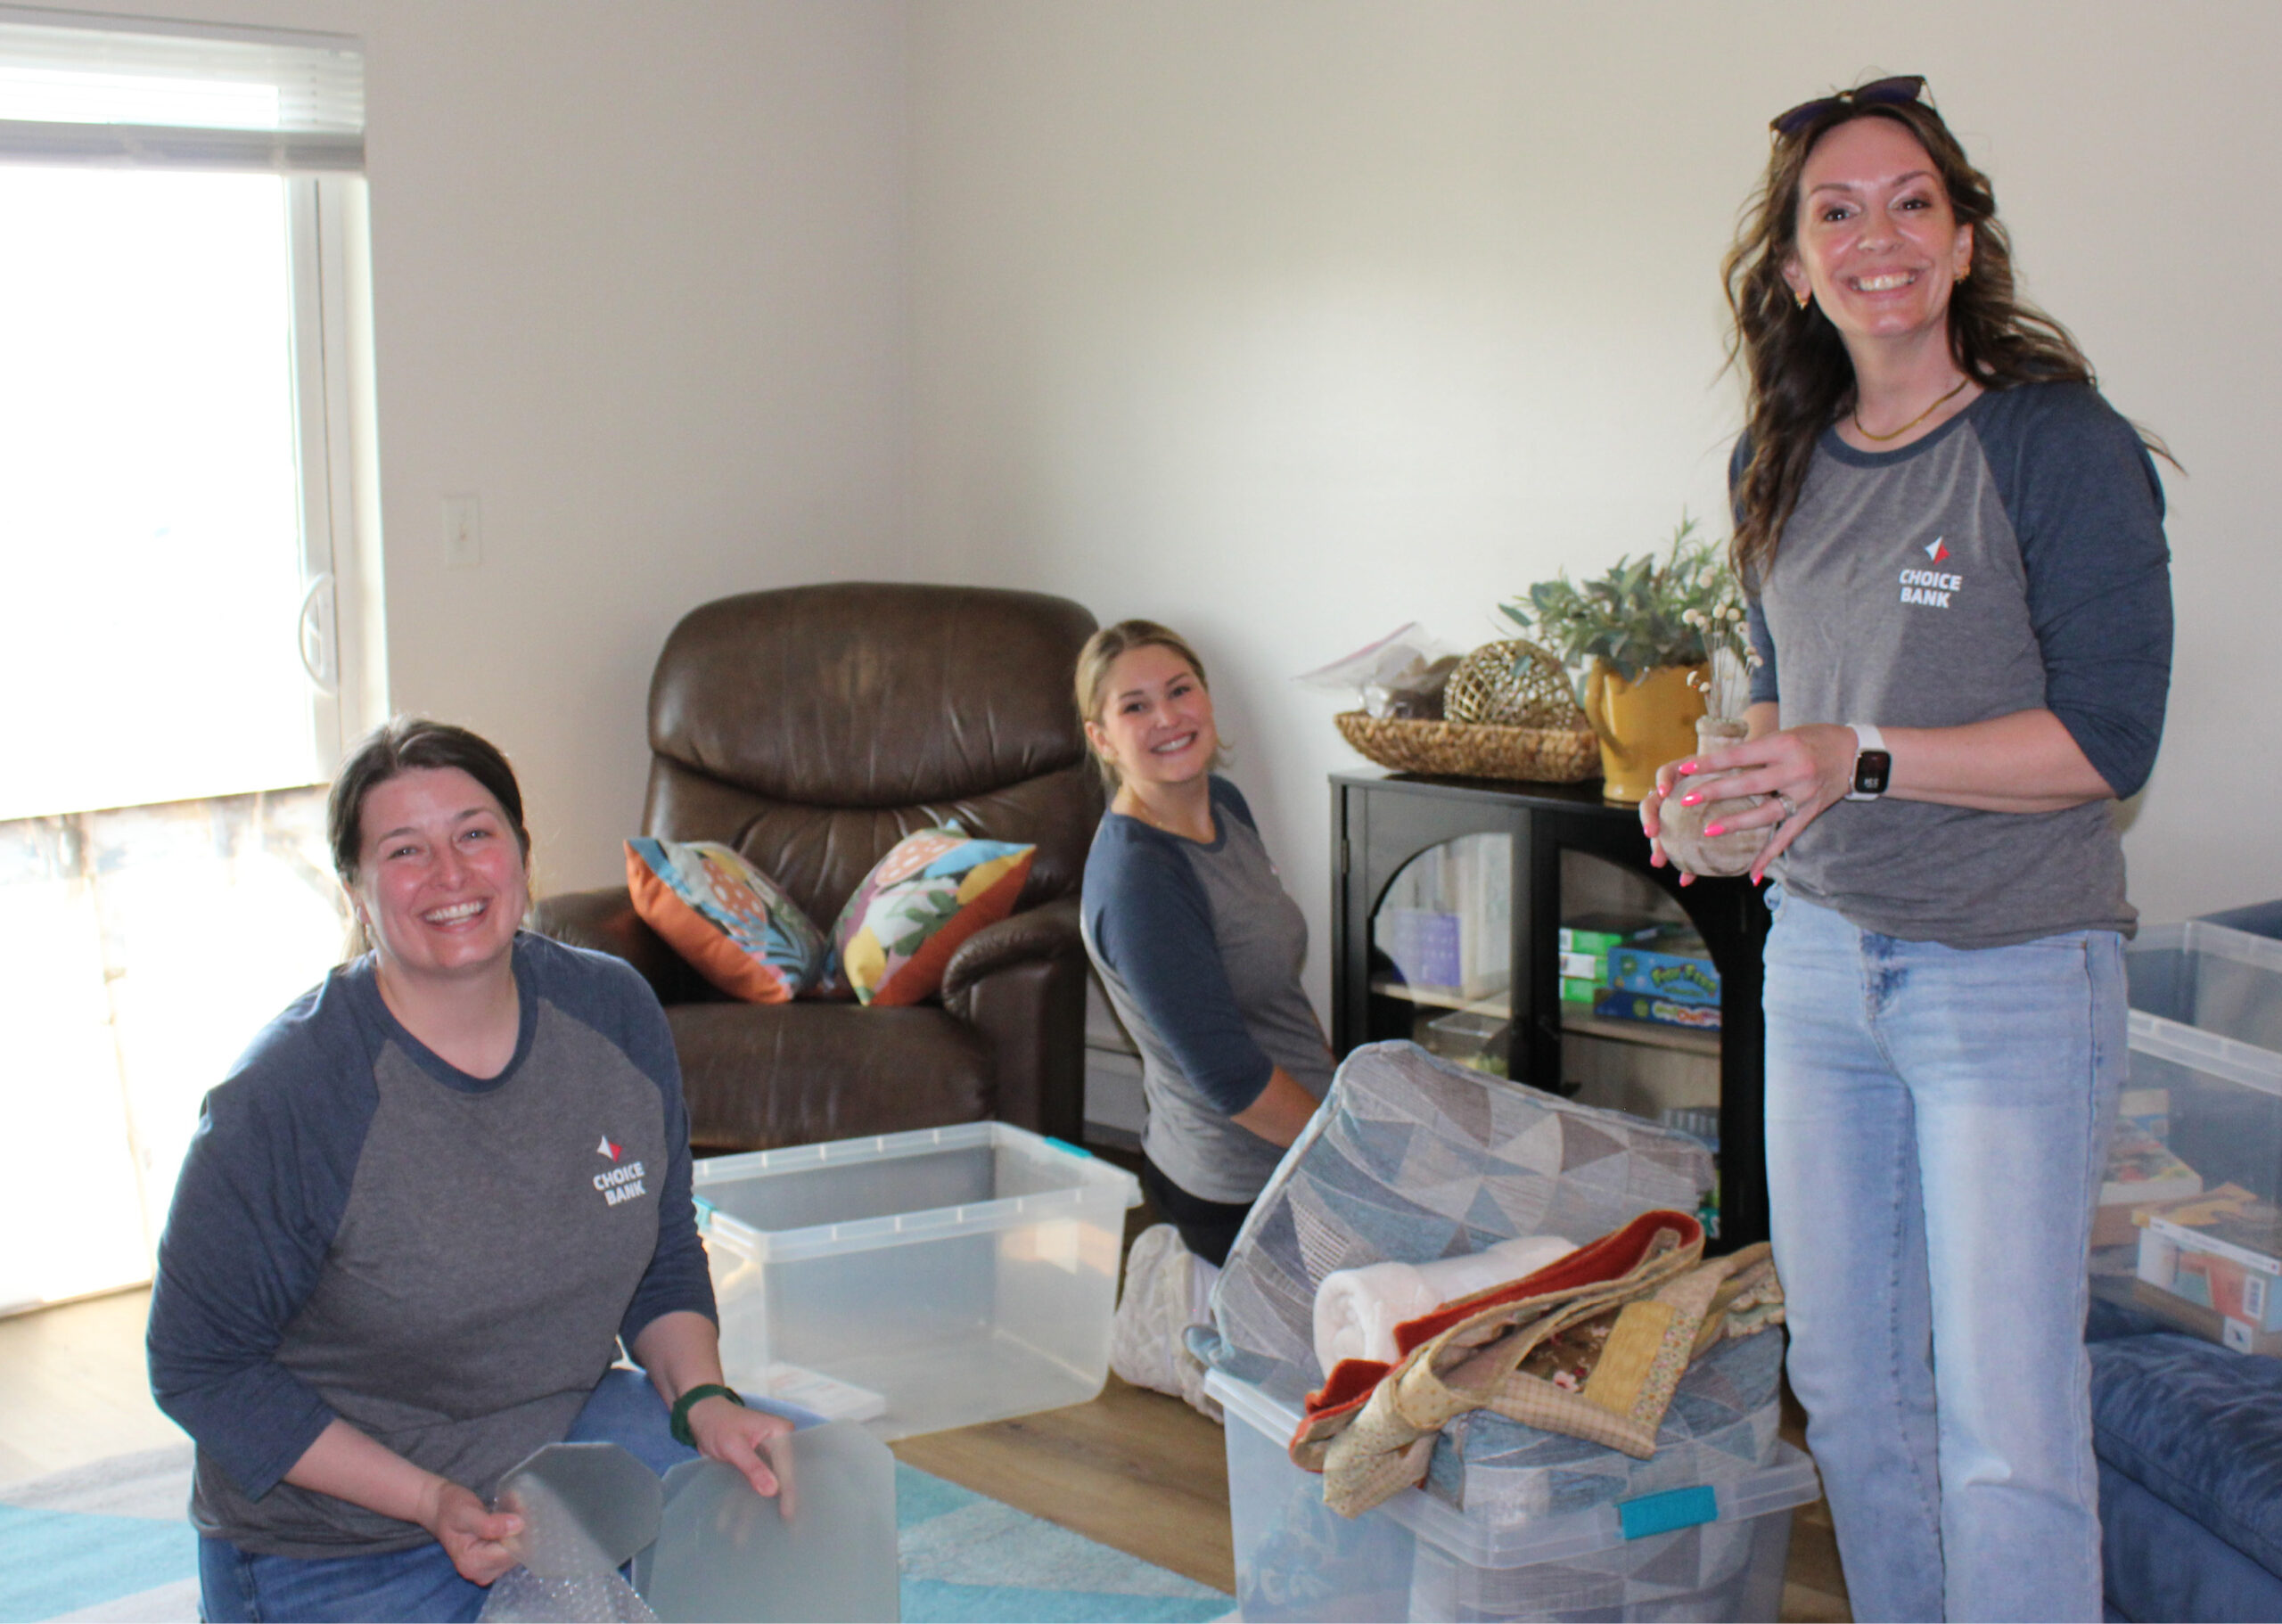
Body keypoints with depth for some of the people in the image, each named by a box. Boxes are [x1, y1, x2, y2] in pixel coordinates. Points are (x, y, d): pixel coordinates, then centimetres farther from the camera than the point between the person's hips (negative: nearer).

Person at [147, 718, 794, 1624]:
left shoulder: (613, 1014, -7)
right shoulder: (282, 1101, -23)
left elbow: (663, 1258, 7)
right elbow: (200, 1368, -15)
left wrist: (702, 1402, -13)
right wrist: (429, 1500, -22)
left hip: (566, 1432, 5)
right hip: (337, 1542, -5)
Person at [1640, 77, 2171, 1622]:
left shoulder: (2060, 447, -12)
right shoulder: (1782, 466, 7)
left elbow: (2108, 739, -16)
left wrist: (1862, 762, -23)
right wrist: (1725, 771, -1)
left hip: (2014, 974, -6)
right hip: (1823, 957, 7)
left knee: (2005, 1423, -5)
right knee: (1846, 1376, 15)